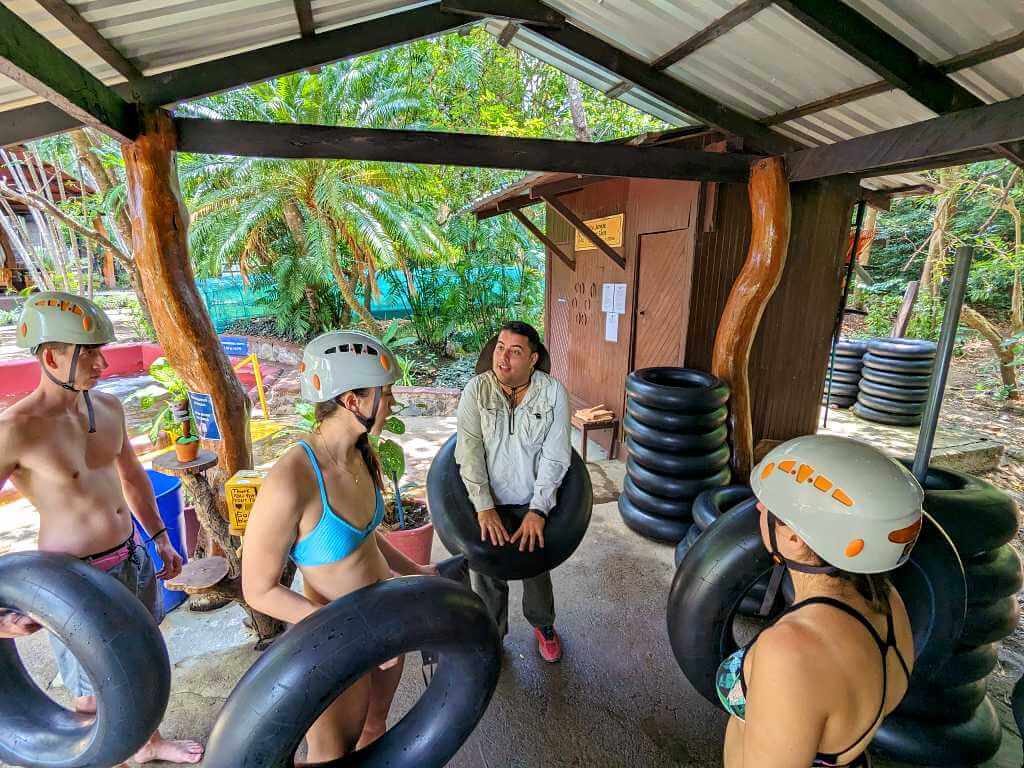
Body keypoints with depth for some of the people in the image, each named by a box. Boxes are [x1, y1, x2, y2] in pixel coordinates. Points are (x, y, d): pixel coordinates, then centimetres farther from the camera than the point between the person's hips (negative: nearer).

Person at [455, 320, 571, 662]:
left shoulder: (553, 392, -12)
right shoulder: (476, 389, -11)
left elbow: (555, 455, -14)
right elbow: (469, 451, -16)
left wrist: (538, 510, -20)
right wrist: (485, 508, -23)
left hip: (533, 504, 0)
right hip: (486, 502, 0)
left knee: (537, 568, 18)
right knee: (486, 572, 11)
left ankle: (543, 624, 49)